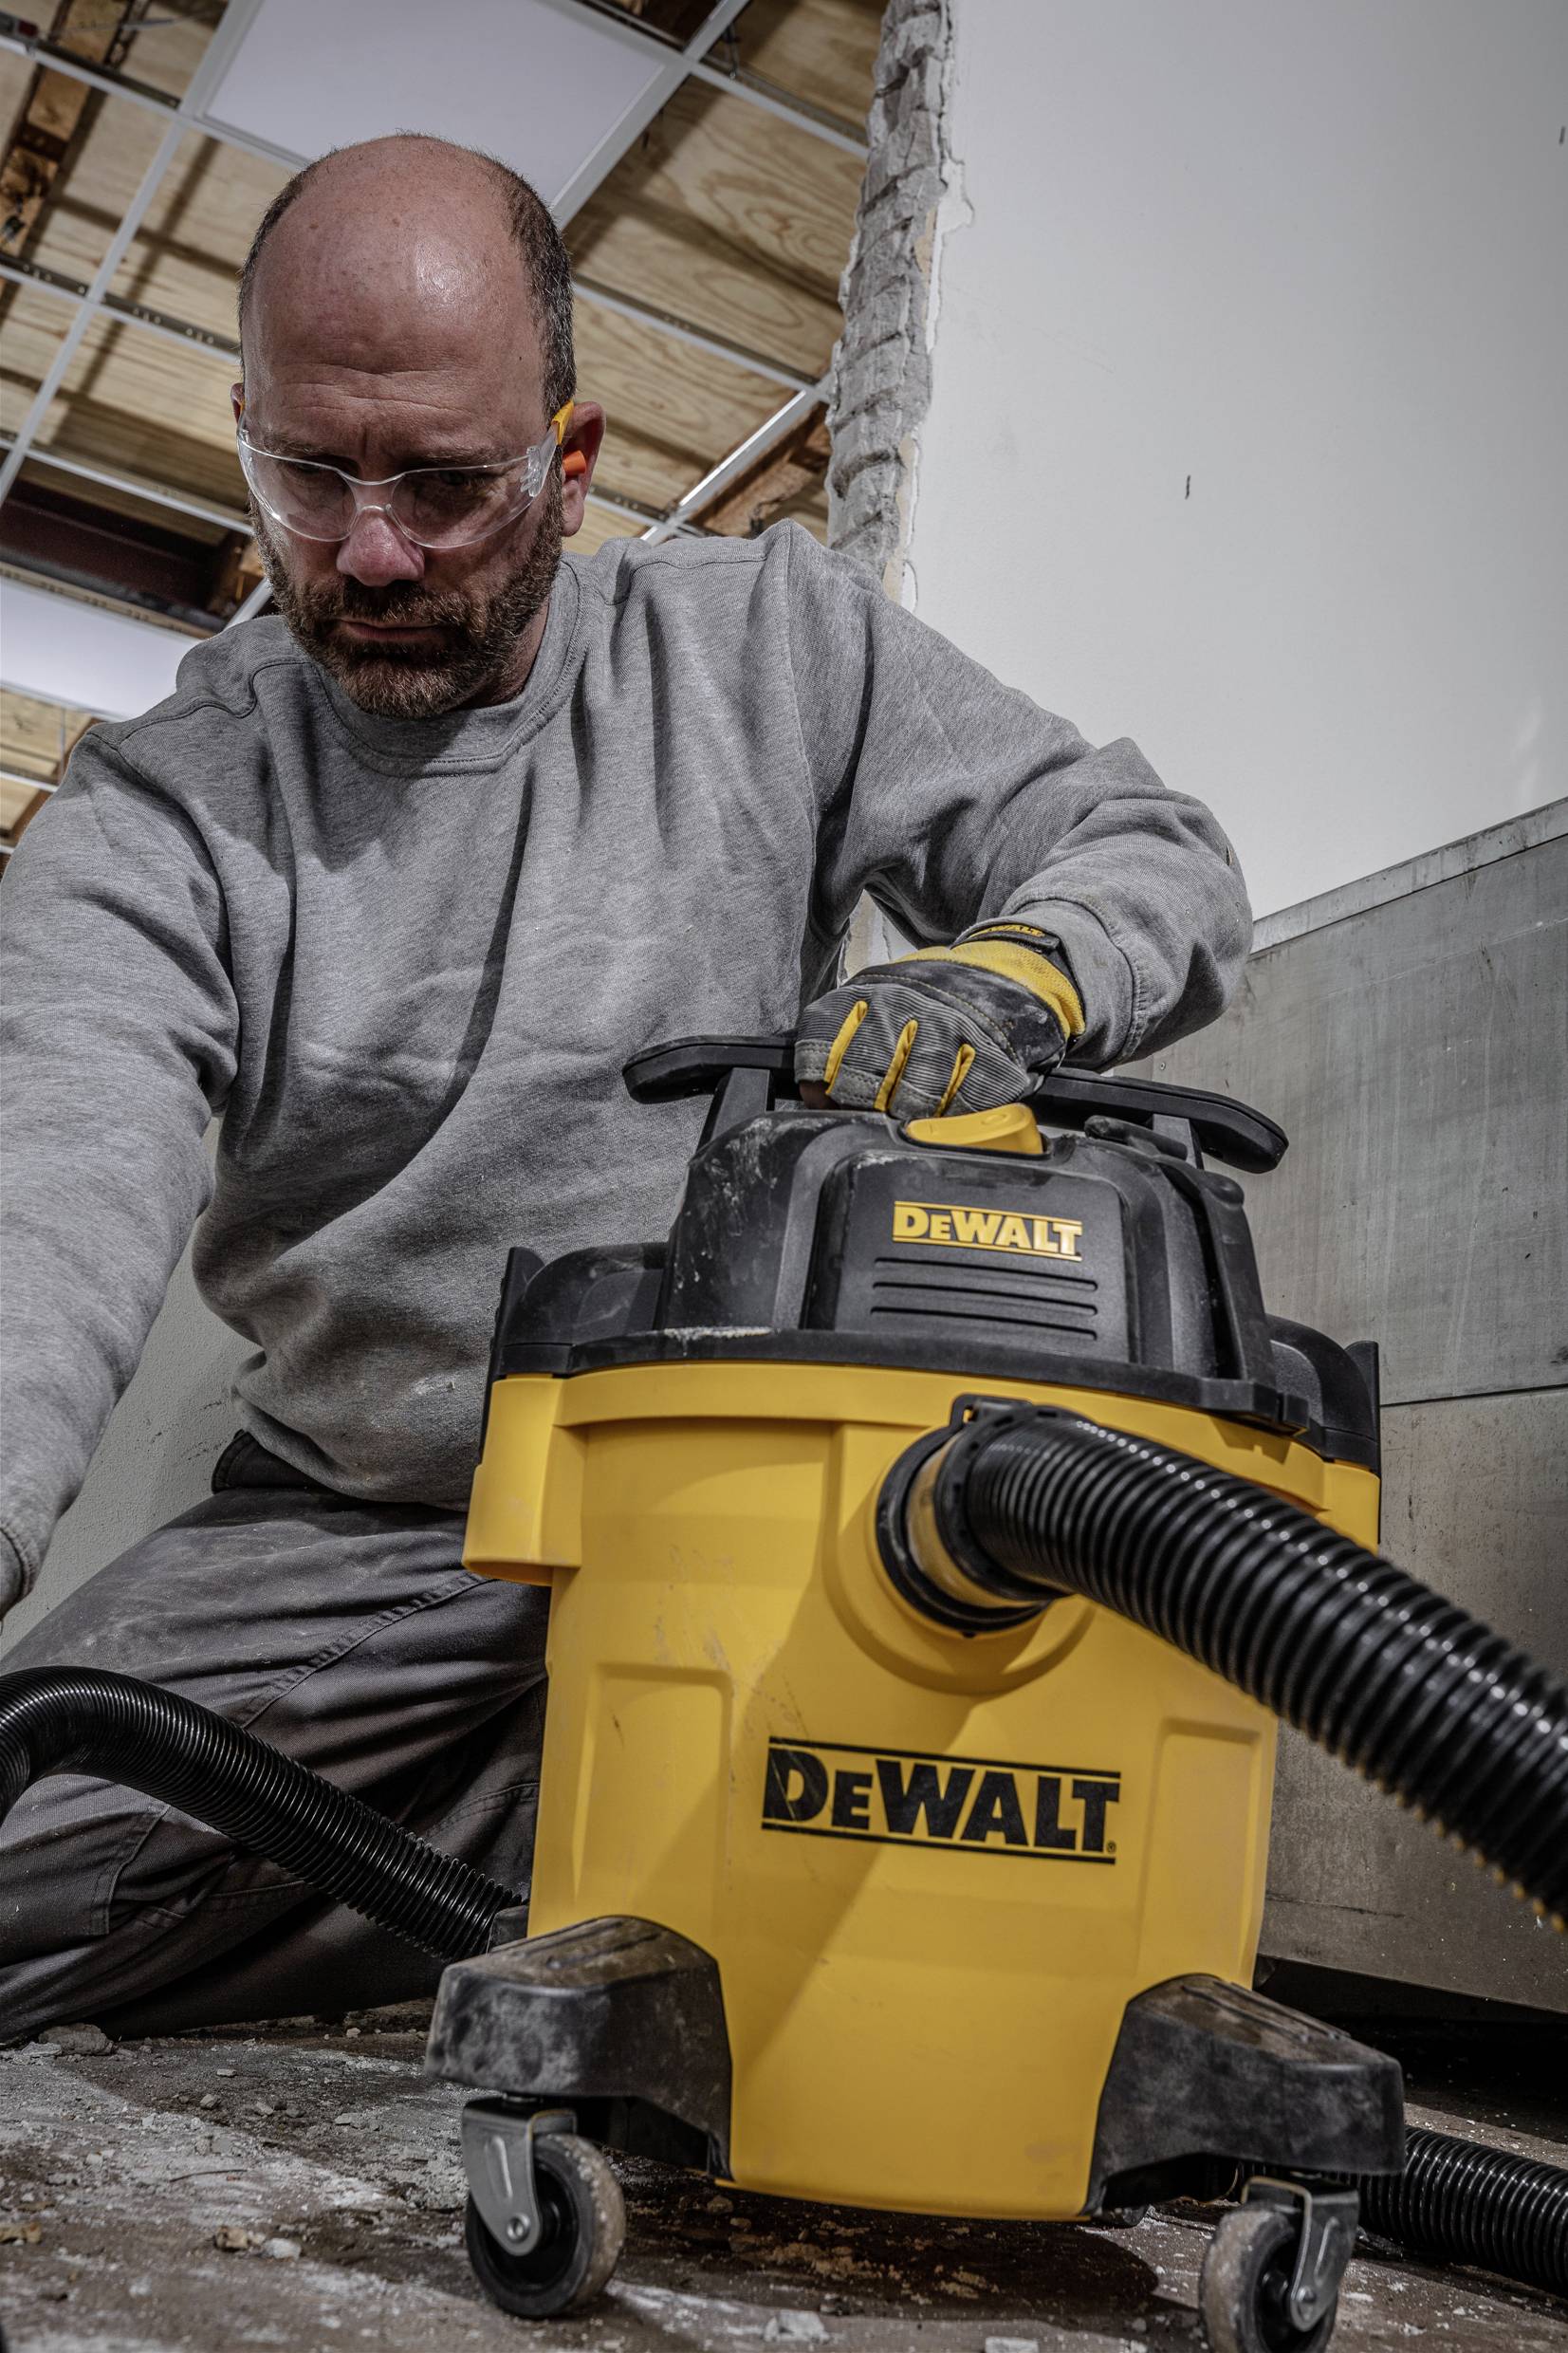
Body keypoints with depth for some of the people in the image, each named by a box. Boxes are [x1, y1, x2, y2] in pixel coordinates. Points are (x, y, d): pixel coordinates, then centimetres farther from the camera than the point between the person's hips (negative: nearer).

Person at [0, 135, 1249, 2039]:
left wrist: (1002, 980, -22)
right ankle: (556, 1865, 5)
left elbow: (1167, 864, 2)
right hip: (348, 1542, 1)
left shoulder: (770, 642, 0)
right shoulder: (156, 815, -4)